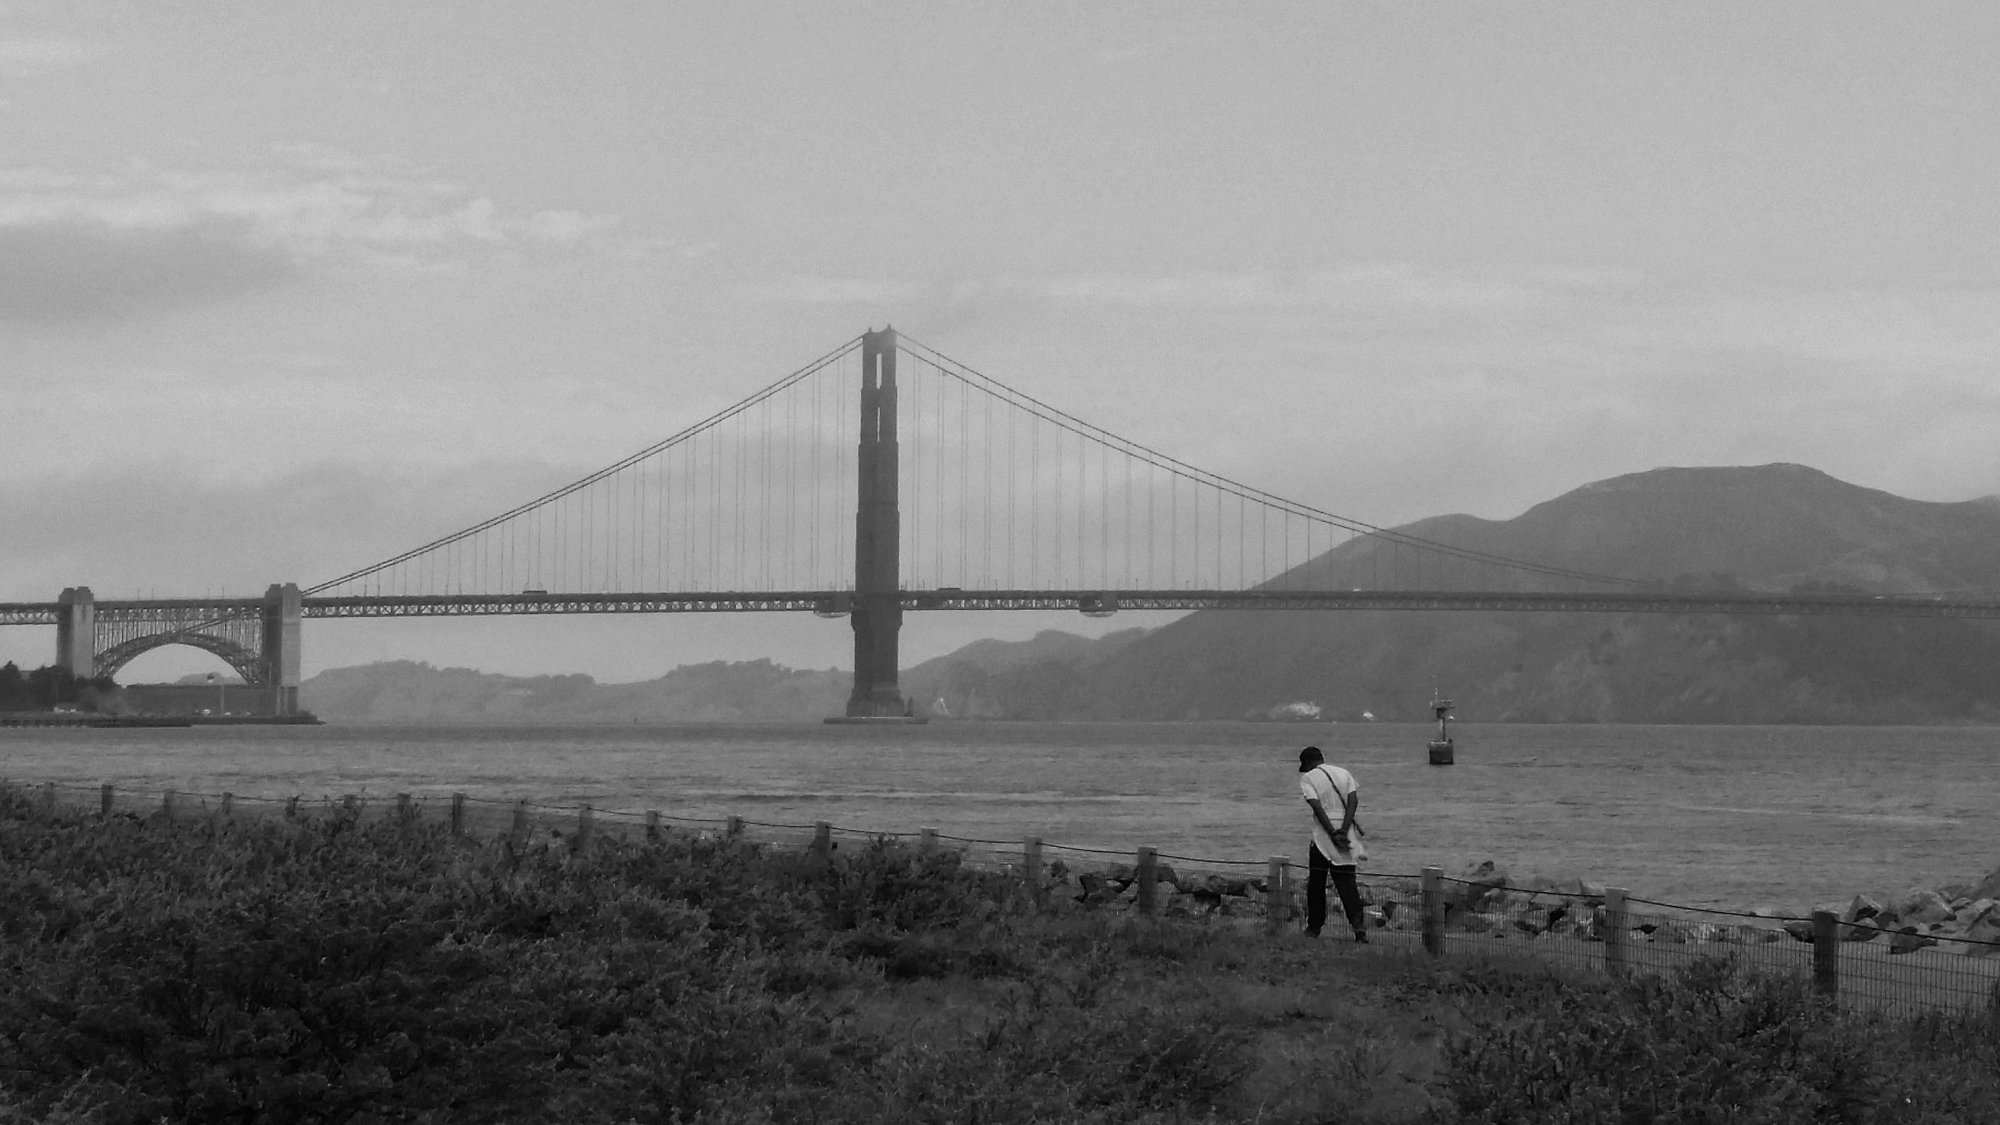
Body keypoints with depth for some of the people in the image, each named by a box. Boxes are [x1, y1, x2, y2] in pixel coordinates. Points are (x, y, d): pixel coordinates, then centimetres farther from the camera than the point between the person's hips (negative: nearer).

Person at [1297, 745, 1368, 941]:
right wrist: (1343, 831, -9)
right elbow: (1353, 801, -1)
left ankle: (1314, 927, 16)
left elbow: (1317, 807, -14)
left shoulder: (1308, 778, -2)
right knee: (1346, 880, 4)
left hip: (1323, 834, -4)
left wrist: (1333, 834, -16)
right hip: (1346, 835, 4)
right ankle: (1358, 922, -13)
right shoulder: (1344, 773, 12)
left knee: (1316, 883, 10)